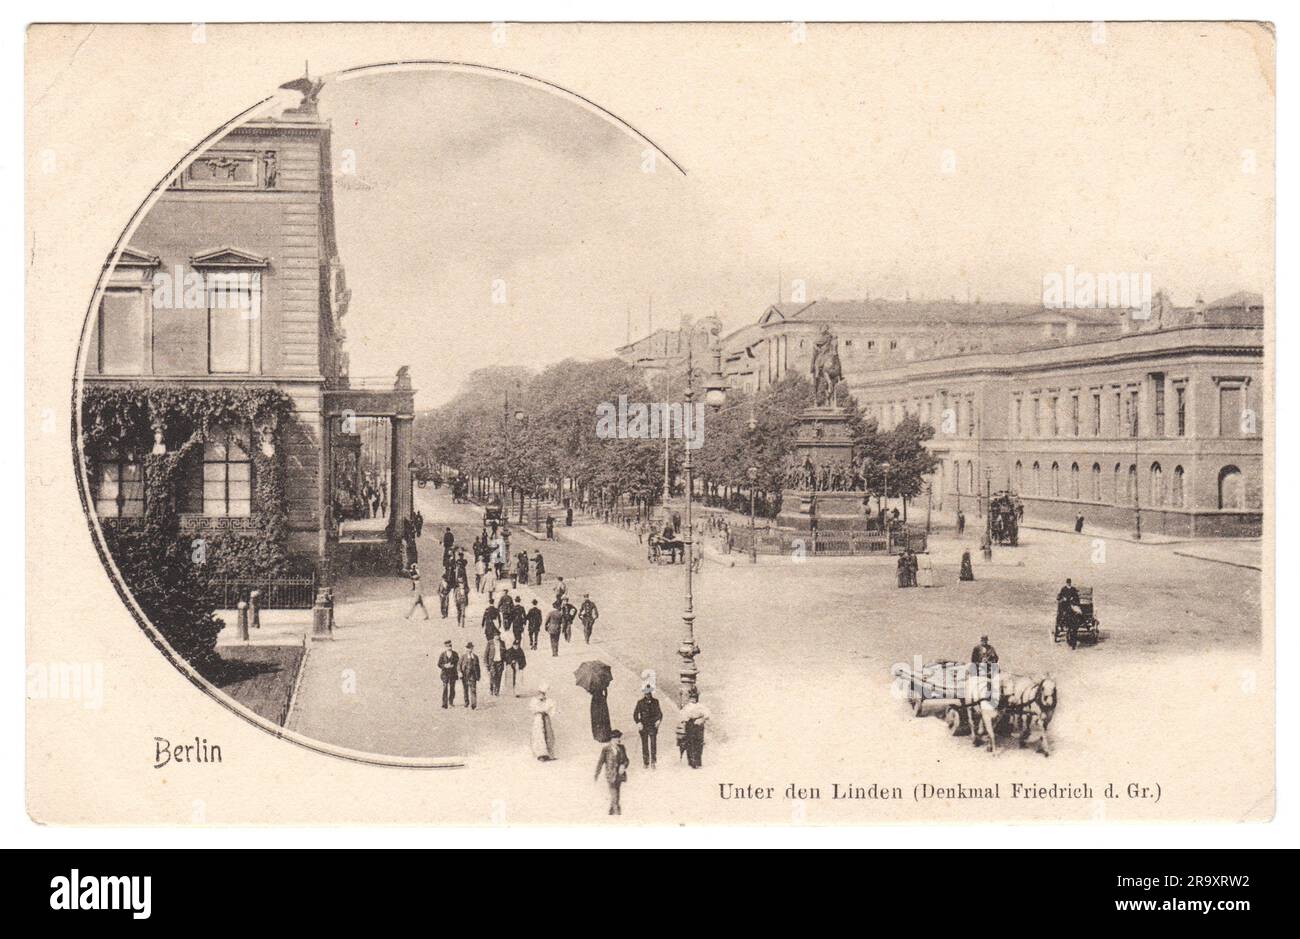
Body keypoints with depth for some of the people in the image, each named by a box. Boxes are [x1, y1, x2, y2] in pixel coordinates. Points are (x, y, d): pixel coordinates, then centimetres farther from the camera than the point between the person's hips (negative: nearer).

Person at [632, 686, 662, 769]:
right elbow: (635, 714, 4)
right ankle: (646, 763, 15)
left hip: (653, 725, 0)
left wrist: (659, 720, -7)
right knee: (644, 744, 5)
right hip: (643, 726, 0)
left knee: (653, 743, -9)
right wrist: (638, 722, -9)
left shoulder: (655, 702, 4)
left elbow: (659, 712, 10)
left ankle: (653, 762, -4)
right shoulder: (640, 702, 1)